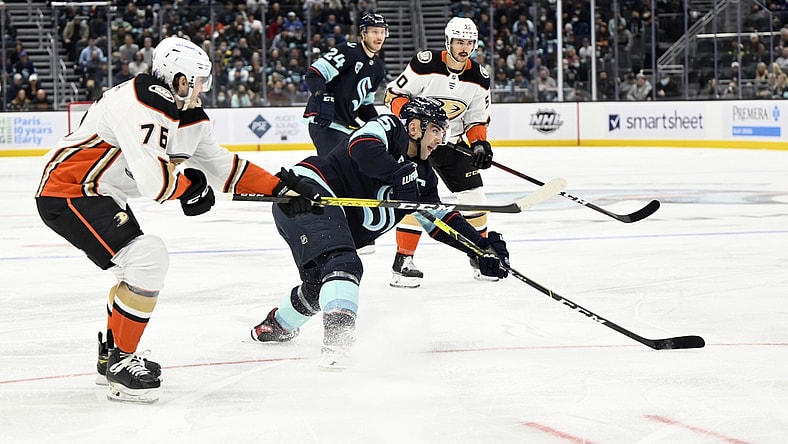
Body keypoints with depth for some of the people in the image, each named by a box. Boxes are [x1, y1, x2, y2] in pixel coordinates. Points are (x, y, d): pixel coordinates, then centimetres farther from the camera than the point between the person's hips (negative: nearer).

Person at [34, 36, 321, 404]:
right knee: (148, 259, -20)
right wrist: (191, 186, -9)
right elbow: (155, 183, -30)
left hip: (100, 195, 11)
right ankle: (120, 364, -11)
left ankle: (112, 355, 36)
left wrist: (280, 187, 8)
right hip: (66, 191, -11)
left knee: (143, 264, 23)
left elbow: (222, 166, 16)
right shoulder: (140, 105, -24)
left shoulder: (189, 117, 7)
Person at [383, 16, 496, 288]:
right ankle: (403, 261, -13)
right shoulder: (425, 64, -18)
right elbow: (394, 94, -11)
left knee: (474, 198, 3)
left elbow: (477, 119, 4)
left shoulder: (479, 77, -4)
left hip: (453, 143, 5)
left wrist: (479, 143, -13)